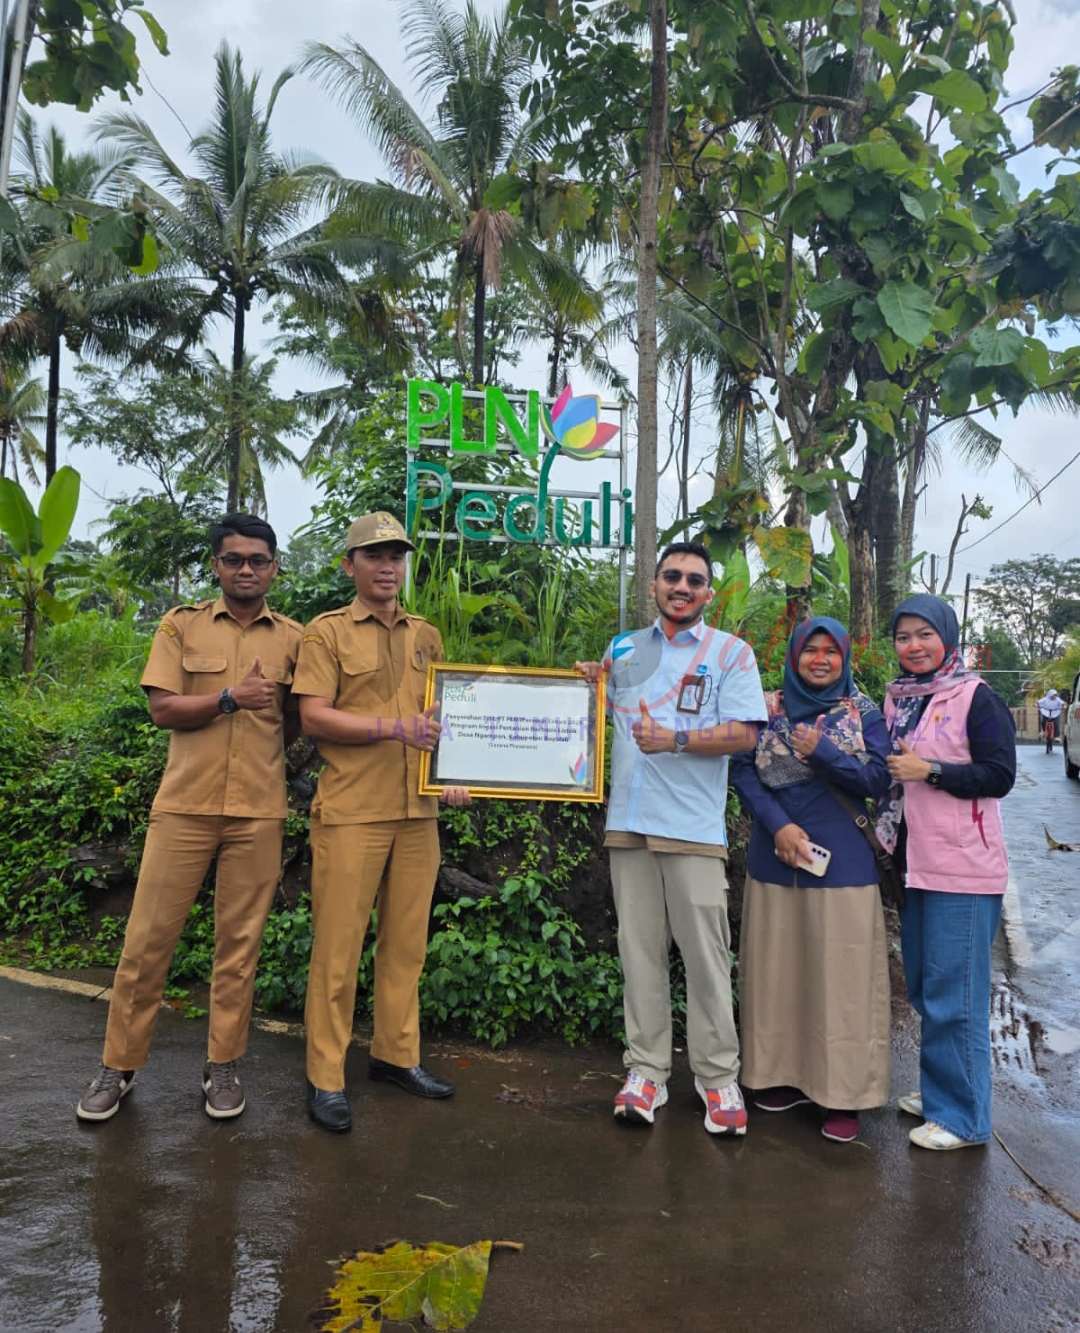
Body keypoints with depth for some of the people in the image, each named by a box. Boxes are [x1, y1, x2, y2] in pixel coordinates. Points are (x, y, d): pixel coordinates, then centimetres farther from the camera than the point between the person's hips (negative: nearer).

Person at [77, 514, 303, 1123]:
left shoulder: (294, 638, 6)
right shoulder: (182, 625, 5)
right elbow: (163, 708, -4)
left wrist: (261, 749, -3)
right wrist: (230, 698, -13)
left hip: (259, 810, 1)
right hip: (184, 804, 0)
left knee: (240, 943, 7)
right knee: (148, 938, 5)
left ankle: (224, 1065, 22)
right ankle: (120, 1064, 21)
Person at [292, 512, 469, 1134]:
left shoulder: (427, 636, 15)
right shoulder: (328, 631, 1)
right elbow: (314, 715, -9)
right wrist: (394, 726, -18)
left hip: (418, 809, 5)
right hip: (351, 809, -5)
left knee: (407, 942, 12)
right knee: (339, 947, 1)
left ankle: (398, 1054, 27)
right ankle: (326, 1078, 12)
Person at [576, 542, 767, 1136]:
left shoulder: (731, 653, 2)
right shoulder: (623, 649, 15)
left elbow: (744, 734, -6)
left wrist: (676, 740, -18)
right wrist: (588, 685, 5)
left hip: (694, 827, -4)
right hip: (628, 821, 4)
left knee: (706, 955, -1)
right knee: (639, 950, 9)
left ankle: (718, 1077, 14)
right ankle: (646, 1069, 19)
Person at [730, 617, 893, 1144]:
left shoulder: (864, 713, 3)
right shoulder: (766, 708, 6)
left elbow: (880, 780, -4)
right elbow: (743, 771, -1)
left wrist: (823, 753, -18)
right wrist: (778, 825, -14)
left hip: (842, 861, -2)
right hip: (774, 859, 2)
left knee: (840, 974, 0)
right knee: (778, 971, 8)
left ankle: (844, 1092, 11)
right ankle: (788, 1075, 23)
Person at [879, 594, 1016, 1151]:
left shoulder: (975, 697, -8)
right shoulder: (897, 699, 11)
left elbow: (999, 776, -14)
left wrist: (929, 770, -19)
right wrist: (887, 821, 8)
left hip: (963, 869, -7)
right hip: (916, 864, 7)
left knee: (953, 992, -2)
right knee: (923, 987, 16)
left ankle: (963, 1115, 10)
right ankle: (937, 1089, 31)